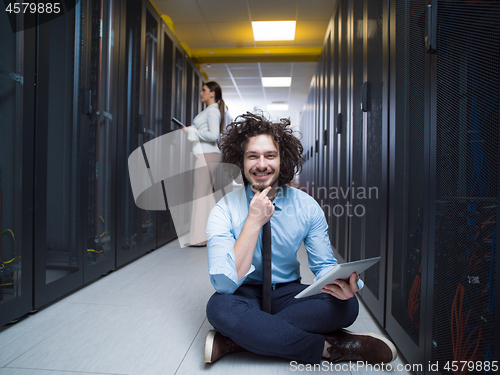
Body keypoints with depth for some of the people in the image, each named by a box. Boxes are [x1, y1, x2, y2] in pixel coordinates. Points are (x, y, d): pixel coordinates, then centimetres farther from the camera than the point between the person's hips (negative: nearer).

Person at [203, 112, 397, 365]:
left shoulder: (307, 207, -7)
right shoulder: (224, 211, -15)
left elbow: (324, 264, -3)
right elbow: (225, 284, -23)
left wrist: (341, 285, -28)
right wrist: (254, 221, -28)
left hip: (288, 294, 3)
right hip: (245, 296, -2)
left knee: (346, 306, -25)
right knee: (219, 307, -36)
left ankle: (233, 341, -22)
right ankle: (328, 347, -23)